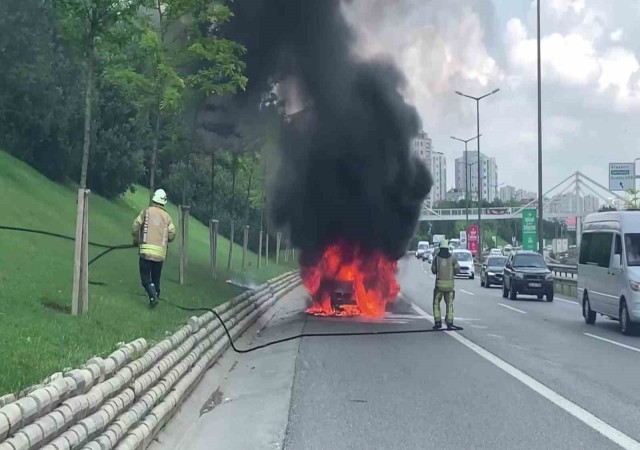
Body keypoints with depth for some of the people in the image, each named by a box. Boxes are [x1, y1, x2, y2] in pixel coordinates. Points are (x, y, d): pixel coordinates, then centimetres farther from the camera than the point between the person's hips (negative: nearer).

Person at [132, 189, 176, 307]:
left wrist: (136, 241, 15)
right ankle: (156, 296, 17)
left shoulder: (146, 212, 0)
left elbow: (136, 226, -2)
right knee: (156, 278, 16)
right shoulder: (167, 217, 6)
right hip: (160, 252, 3)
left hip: (146, 250, -3)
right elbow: (172, 234, 4)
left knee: (145, 277, 0)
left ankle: (153, 296, -17)